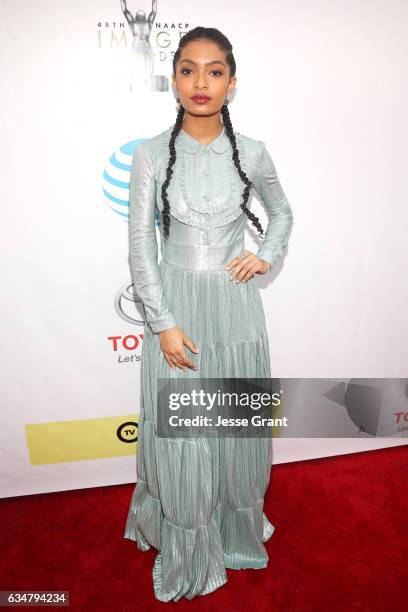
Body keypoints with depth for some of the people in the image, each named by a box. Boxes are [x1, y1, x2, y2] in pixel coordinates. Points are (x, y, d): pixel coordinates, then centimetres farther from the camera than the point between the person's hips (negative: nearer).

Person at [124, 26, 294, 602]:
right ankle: (187, 554, 36)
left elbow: (282, 212, 18)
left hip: (234, 307, 1)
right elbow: (140, 246, -5)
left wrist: (267, 256, 0)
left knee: (237, 425, 14)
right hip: (174, 306, -1)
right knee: (179, 435, 8)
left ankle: (237, 528, 45)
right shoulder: (151, 155, -3)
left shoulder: (252, 153, 1)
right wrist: (164, 324, -10)